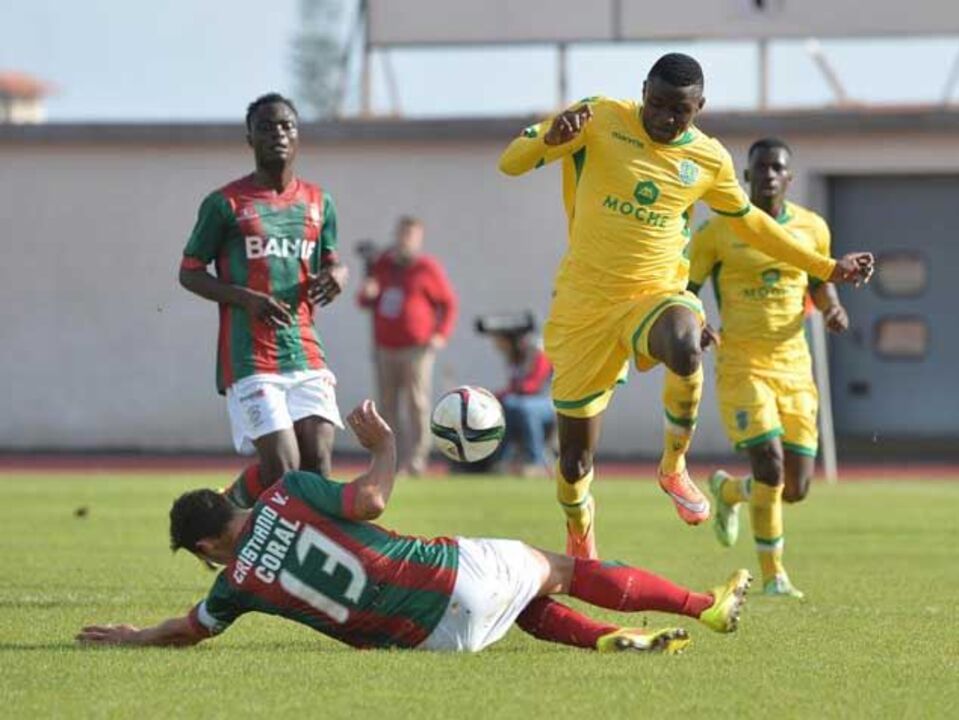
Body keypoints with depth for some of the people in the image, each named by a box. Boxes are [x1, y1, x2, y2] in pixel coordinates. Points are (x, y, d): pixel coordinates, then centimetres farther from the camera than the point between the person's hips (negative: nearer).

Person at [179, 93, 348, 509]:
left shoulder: (318, 204, 13)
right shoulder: (225, 204, -1)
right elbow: (189, 273, 2)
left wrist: (336, 274, 0)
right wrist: (247, 299, -14)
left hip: (305, 354, 5)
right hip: (249, 360, -5)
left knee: (318, 466, -6)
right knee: (282, 469, -14)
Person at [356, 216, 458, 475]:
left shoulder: (427, 268, -1)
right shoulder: (382, 265, 15)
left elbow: (448, 303, 2)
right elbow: (366, 302, 24)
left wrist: (441, 334, -10)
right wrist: (366, 294, -1)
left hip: (416, 348, -6)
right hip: (385, 347, 6)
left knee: (417, 404, -11)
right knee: (387, 405, 6)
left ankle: (416, 459, -14)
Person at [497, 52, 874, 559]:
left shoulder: (709, 160, 1)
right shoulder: (600, 119, -8)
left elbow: (749, 222, 19)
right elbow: (510, 162, -10)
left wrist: (827, 268, 21)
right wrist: (552, 138, -32)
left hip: (657, 294, 0)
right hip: (585, 303, 0)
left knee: (685, 347, -39)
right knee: (575, 456, 3)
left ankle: (673, 468, -13)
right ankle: (580, 546, 37)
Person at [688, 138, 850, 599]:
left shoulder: (812, 228, 5)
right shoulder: (717, 232, -5)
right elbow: (684, 289, 3)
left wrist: (833, 308, -2)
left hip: (793, 365, 4)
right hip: (742, 365, -4)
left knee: (796, 488, 2)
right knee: (770, 464, -20)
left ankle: (728, 490, 37)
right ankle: (773, 575, -2)